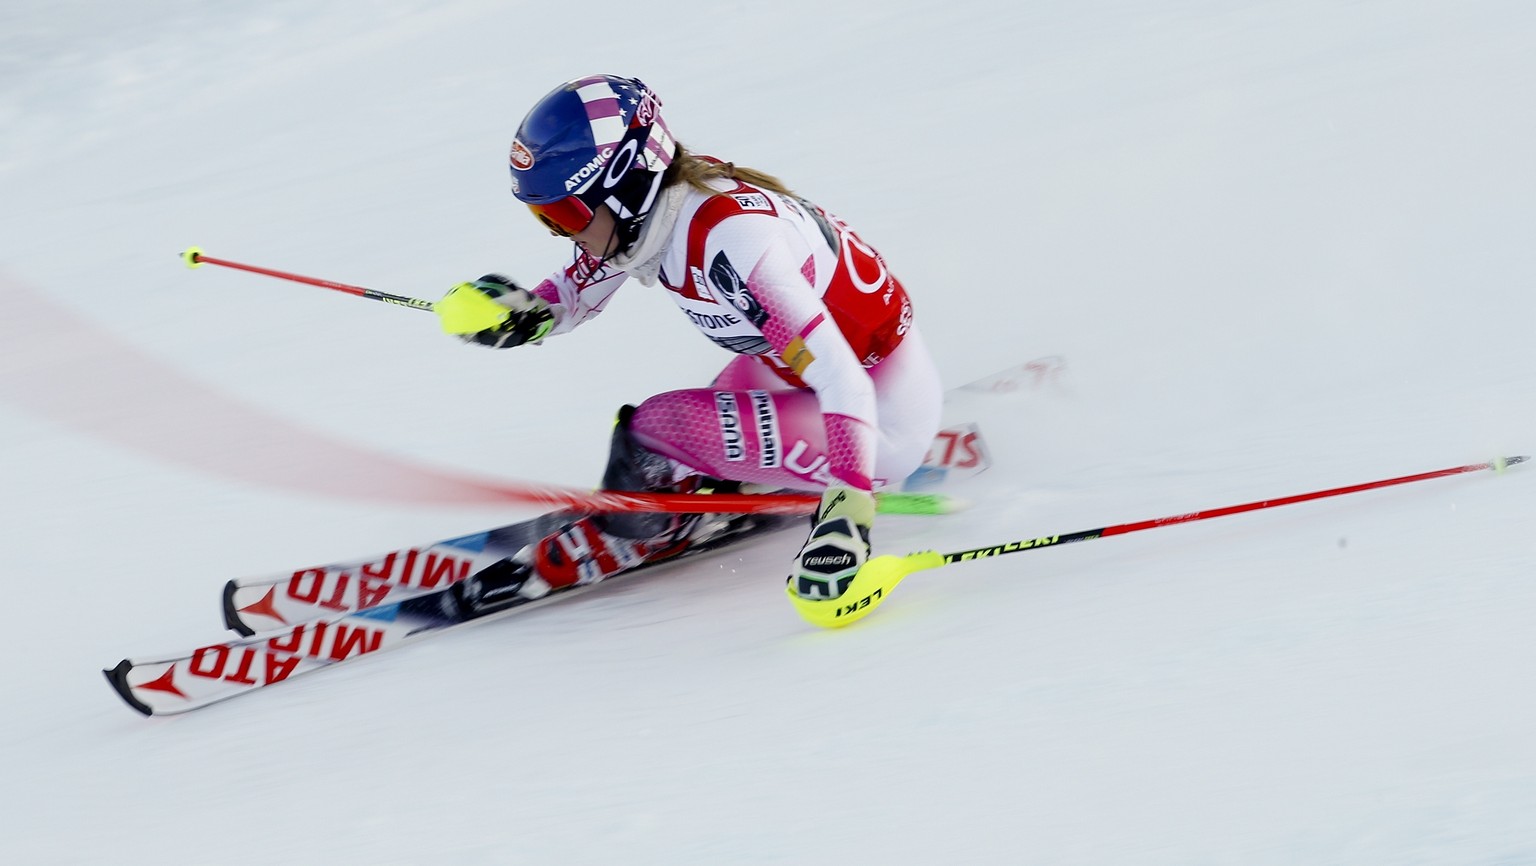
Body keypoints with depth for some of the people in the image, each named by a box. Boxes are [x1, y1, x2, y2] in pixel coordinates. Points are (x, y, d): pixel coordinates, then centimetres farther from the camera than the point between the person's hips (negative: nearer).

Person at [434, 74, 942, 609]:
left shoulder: (726, 238, -32)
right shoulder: (644, 204, -8)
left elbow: (844, 386, -35)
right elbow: (566, 300, 9)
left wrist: (845, 519, -43)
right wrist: (511, 314, -12)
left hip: (883, 416, -9)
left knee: (654, 435, -15)